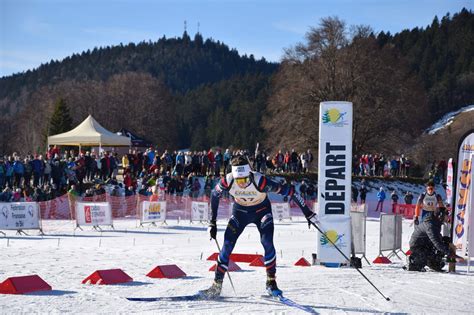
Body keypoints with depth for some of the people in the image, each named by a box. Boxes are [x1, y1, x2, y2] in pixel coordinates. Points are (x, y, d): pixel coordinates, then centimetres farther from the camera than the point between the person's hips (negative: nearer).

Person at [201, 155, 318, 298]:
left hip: (261, 210, -2)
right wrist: (212, 222, -6)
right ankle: (217, 285, 1)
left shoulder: (260, 181, -37)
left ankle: (271, 282, -4)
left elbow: (288, 191, -30)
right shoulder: (227, 181, -30)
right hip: (240, 211, 2)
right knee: (228, 244, -9)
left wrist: (307, 213, -25)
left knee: (267, 242, -21)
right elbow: (215, 195, -8)